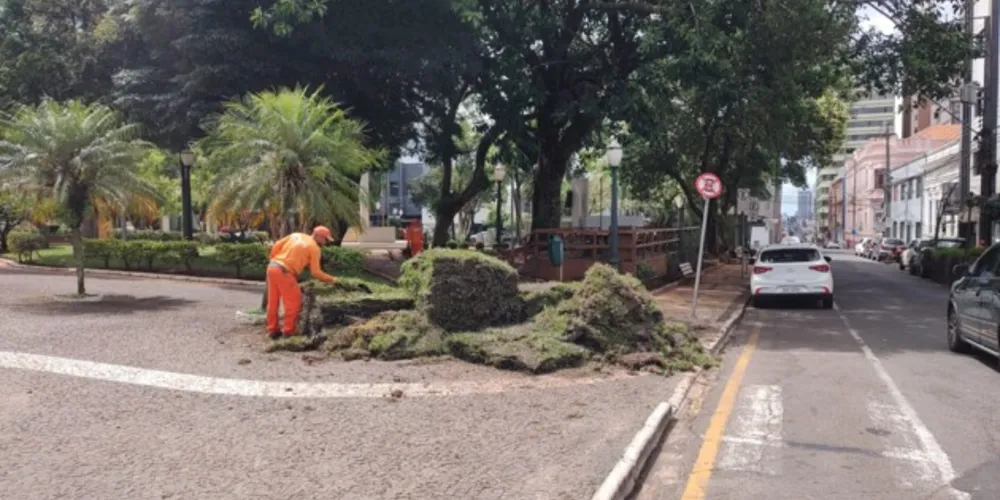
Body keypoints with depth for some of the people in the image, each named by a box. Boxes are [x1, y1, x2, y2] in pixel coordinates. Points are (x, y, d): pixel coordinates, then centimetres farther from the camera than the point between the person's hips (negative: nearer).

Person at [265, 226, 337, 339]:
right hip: (284, 272, -8)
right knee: (294, 302, 4)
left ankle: (272, 330, 22)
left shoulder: (295, 235, 17)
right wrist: (331, 279, 7)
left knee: (273, 301, 14)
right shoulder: (314, 248, -1)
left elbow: (276, 246, 12)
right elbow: (315, 272, -3)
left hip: (272, 267, 8)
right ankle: (288, 332, 7)